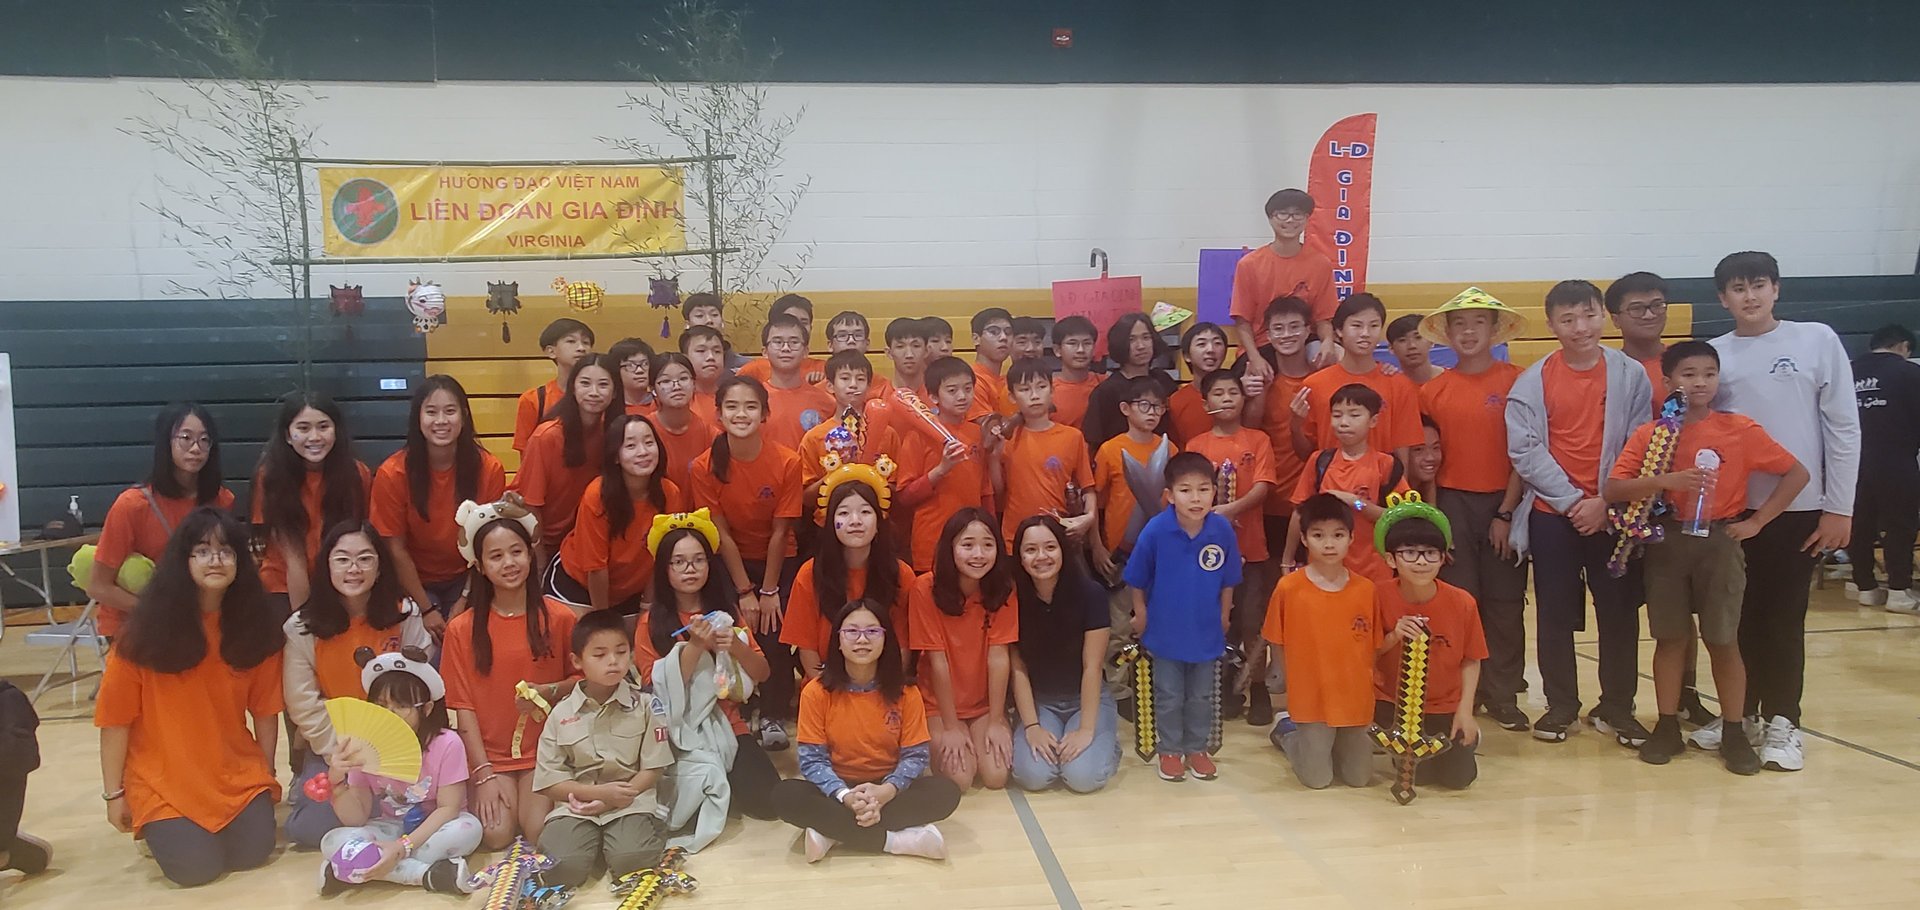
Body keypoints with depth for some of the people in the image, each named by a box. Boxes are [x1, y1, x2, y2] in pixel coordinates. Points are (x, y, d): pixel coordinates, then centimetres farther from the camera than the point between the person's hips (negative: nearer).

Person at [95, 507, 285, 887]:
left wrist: (266, 777, 7)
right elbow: (116, 717, -8)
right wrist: (114, 794, -4)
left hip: (238, 775, 2)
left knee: (252, 852, -13)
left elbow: (265, 709, 3)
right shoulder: (147, 628, -13)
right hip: (162, 780, -2)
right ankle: (159, 825, 18)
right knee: (196, 867, -14)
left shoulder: (255, 625, -4)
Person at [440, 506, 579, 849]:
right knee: (496, 835, -18)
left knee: (540, 831, -18)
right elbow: (462, 706, -3)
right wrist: (484, 773, -9)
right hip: (490, 753, 0)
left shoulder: (559, 618, -2)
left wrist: (549, 691, -14)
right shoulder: (462, 629, -2)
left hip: (544, 749, 0)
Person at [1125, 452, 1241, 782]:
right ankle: (1169, 749, 34)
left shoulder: (1223, 529, -17)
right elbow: (1137, 580, -8)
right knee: (1169, 696, 15)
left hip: (1206, 631, 2)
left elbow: (1227, 581, -2)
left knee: (1202, 696, 19)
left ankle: (1197, 748, 38)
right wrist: (1141, 615, -3)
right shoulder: (1155, 530, -22)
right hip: (1165, 630, -2)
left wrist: (1224, 616, 5)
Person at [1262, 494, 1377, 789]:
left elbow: (1374, 647, 4)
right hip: (1311, 699, -3)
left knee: (1359, 777, 10)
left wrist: (1362, 682, -1)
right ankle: (1287, 731, 29)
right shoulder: (1288, 587, -12)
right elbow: (1277, 645, -1)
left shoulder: (1365, 589, -6)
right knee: (1317, 779, 2)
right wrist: (1297, 680, -1)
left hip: (1356, 699, 3)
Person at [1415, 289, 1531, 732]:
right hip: (1452, 504, 1)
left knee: (1505, 603, 5)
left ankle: (1503, 695, 16)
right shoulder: (1434, 390, 3)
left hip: (1502, 503, -1)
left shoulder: (1515, 381, -2)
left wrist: (1506, 513, -7)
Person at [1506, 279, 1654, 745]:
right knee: (1555, 612, 5)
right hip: (1551, 512, 0)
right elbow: (1524, 450, -5)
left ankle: (1616, 707, 18)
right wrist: (1572, 500, -11)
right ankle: (1561, 705, 17)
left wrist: (1605, 502, -9)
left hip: (1613, 513, 0)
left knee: (1619, 610, 4)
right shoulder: (1533, 380, -1)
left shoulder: (1630, 375, 1)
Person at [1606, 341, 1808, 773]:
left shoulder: (1740, 430, -2)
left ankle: (1733, 733, 16)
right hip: (1667, 542, 1)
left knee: (1723, 640, 4)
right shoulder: (1649, 434, 0)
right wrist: (1667, 480, -22)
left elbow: (1796, 473, 3)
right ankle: (1667, 727, 17)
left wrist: (1757, 520, -2)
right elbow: (1613, 489, -9)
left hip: (1719, 543, -1)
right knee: (1670, 638, 7)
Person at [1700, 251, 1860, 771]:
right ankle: (1742, 713, 23)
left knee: (1784, 619, 2)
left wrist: (1839, 507, -5)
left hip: (1799, 506, -2)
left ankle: (1782, 723, 13)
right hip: (1732, 509, 2)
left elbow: (1843, 427, -2)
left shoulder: (1817, 340, -1)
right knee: (1739, 618, 10)